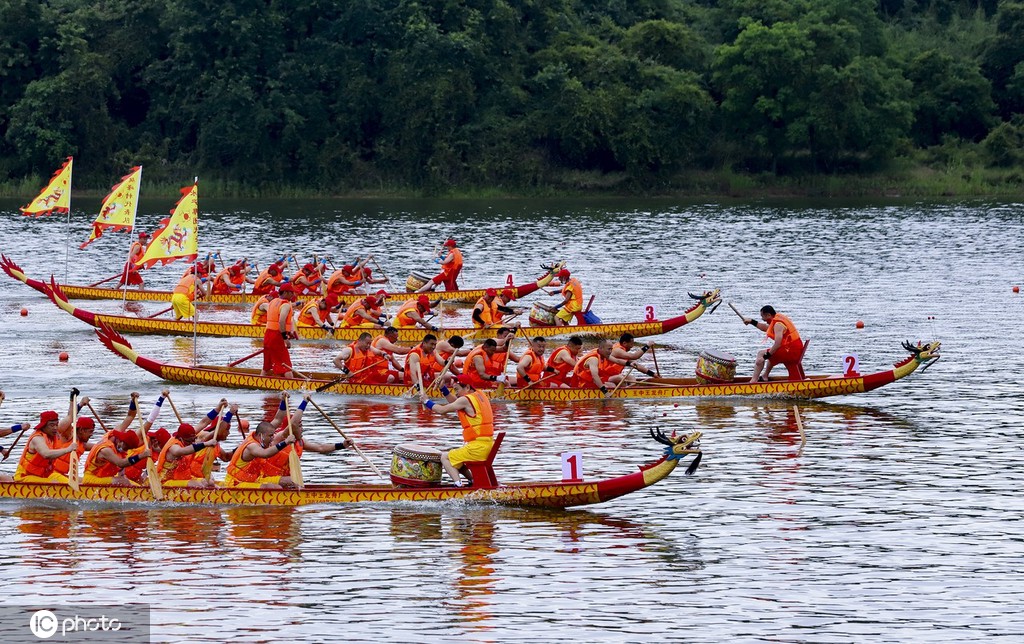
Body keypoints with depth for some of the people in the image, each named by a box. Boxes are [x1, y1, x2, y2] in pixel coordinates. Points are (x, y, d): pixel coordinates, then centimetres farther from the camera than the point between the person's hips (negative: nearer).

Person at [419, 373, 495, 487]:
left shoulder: (466, 400, -12)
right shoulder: (480, 395, 14)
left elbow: (442, 410, -6)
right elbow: (454, 402, 23)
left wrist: (426, 401, 8)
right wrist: (442, 387, 14)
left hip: (477, 447, -9)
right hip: (489, 446, 9)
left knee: (445, 458, 4)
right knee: (455, 455, 29)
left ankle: (458, 484, -12)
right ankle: (473, 481, 20)